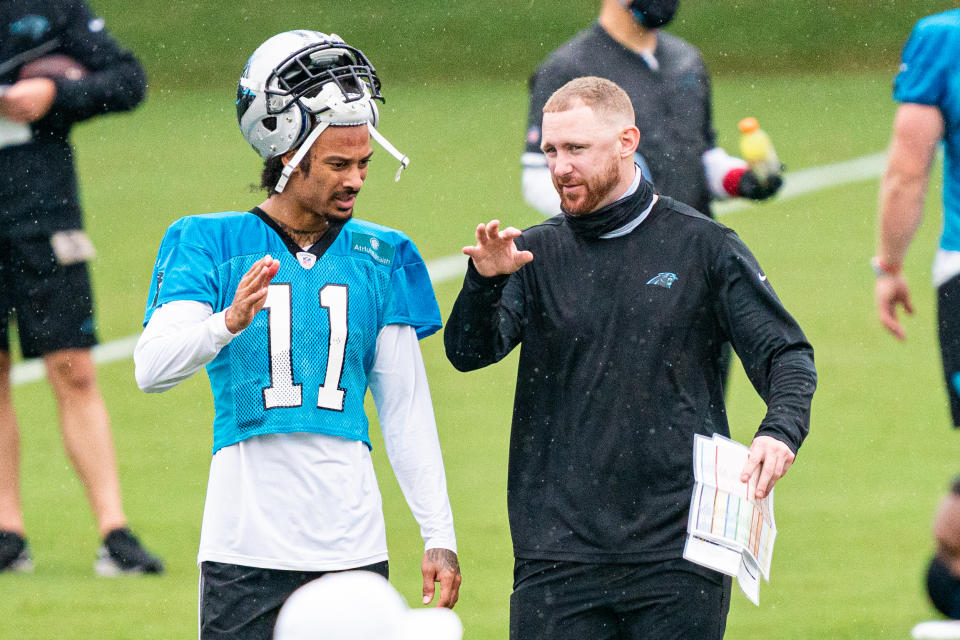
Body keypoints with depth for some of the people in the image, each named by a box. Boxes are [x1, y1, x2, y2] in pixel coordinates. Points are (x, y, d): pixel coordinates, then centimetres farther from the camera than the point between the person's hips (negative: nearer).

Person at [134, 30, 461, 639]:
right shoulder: (212, 244, 1)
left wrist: (439, 536, 5)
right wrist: (228, 323, -34)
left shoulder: (380, 257, 11)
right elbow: (152, 369, -14)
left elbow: (406, 408, 12)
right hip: (246, 549, -3)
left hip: (352, 547, 3)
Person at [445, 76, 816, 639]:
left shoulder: (705, 248, 5)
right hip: (558, 551, 1)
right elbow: (470, 351, -4)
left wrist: (781, 430, -16)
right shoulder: (537, 254, 8)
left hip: (678, 550, -1)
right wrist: (484, 282, -25)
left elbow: (786, 353, 5)